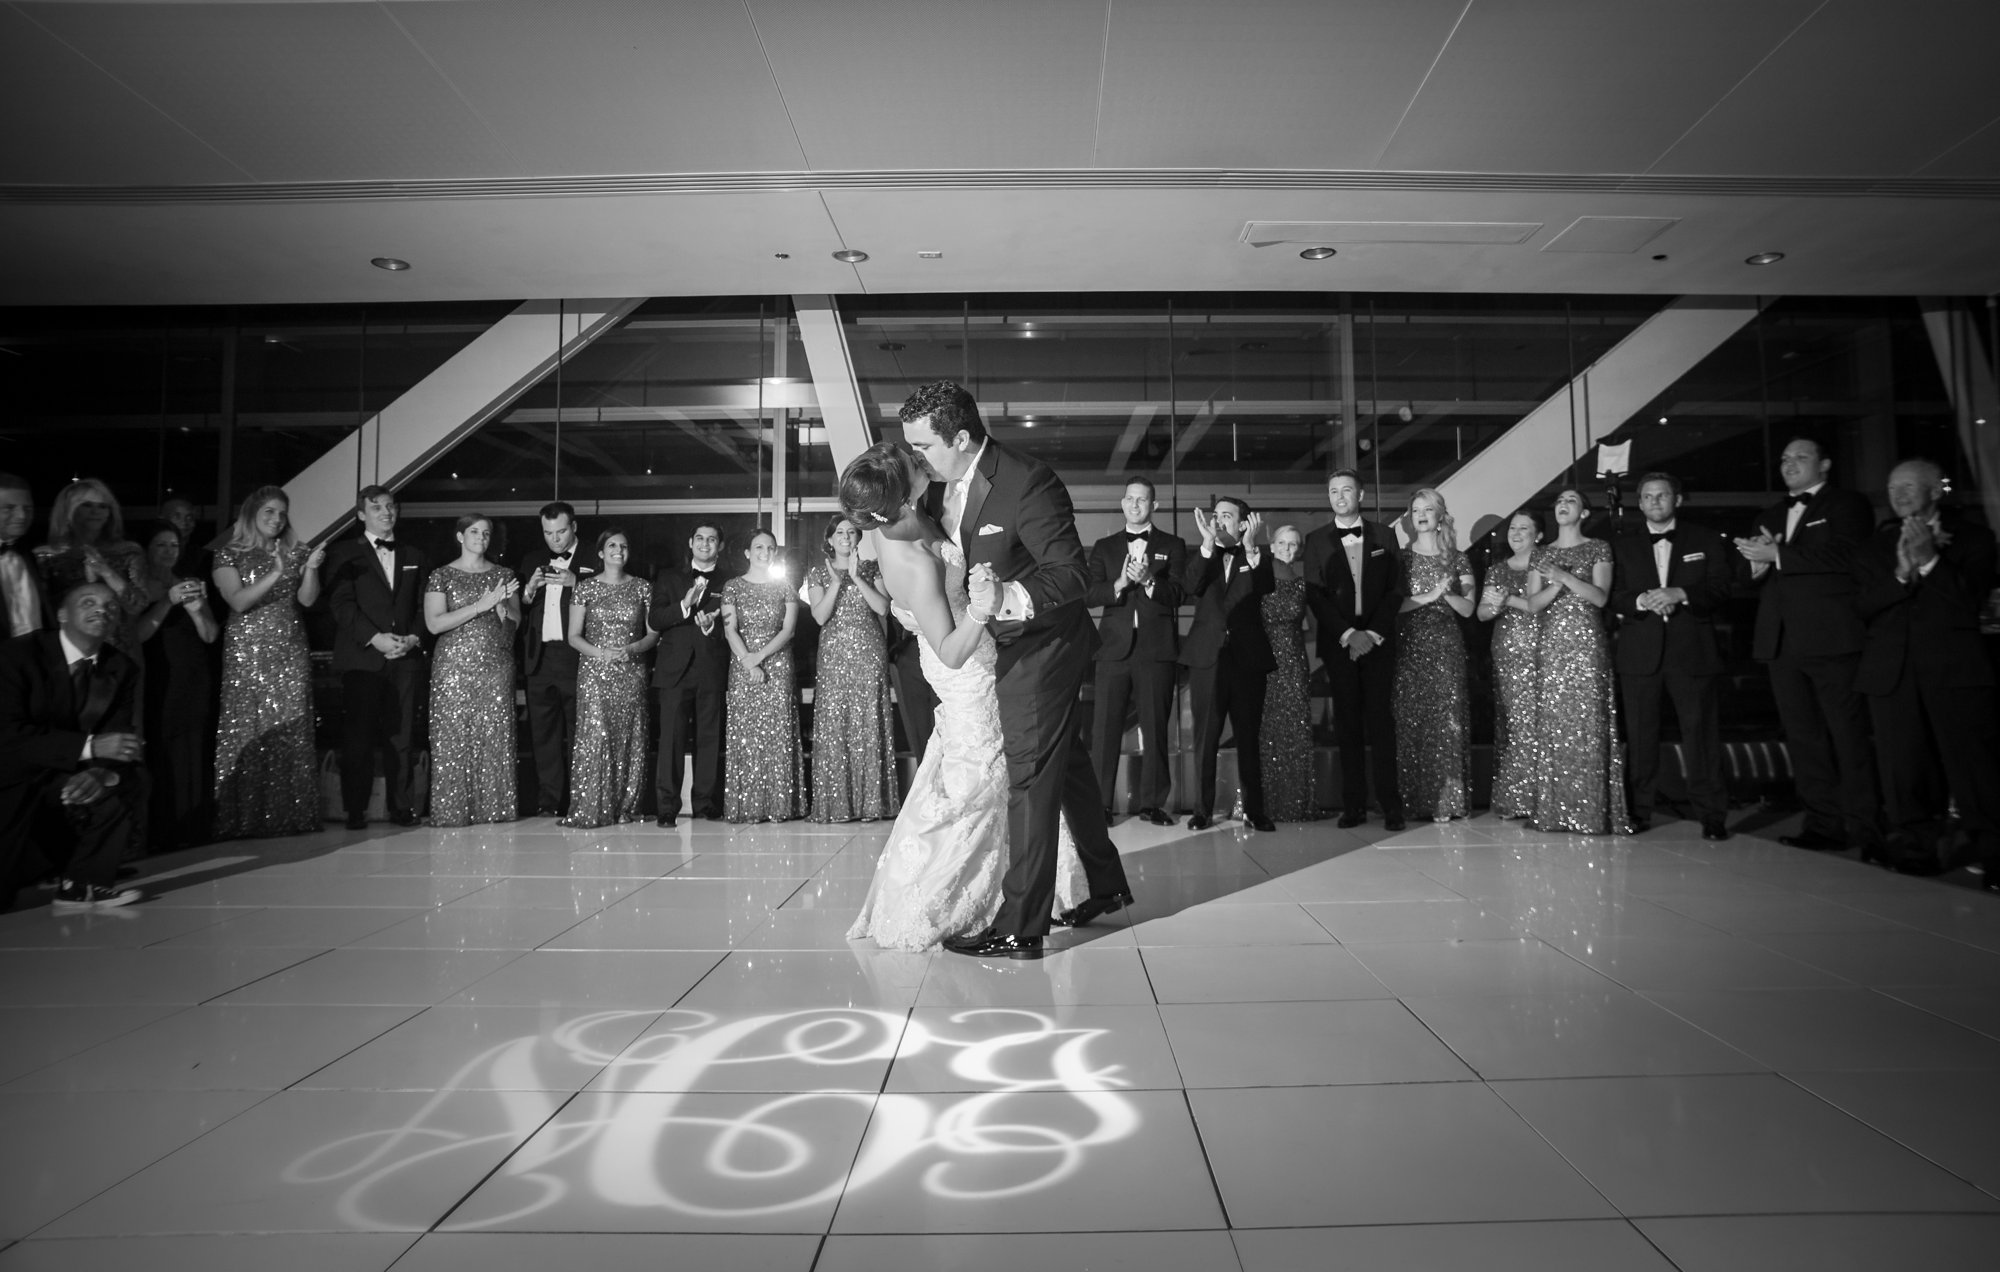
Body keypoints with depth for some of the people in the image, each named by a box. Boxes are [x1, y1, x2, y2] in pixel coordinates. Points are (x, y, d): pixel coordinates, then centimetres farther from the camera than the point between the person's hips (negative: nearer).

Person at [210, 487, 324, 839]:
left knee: (293, 729, -2)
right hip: (247, 650, -3)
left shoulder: (294, 551, 14)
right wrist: (274, 573, -17)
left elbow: (307, 599, 4)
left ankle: (292, 814, 1)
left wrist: (310, 569, -12)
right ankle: (244, 819, -1)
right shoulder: (230, 553, 5)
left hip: (290, 651, 3)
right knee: (247, 730, -5)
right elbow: (238, 601, -7)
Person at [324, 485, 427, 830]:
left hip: (405, 658, 3)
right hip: (362, 658, -2)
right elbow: (342, 604, -3)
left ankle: (402, 806, 7)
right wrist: (374, 638, -14)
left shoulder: (413, 556, 18)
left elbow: (423, 607, 13)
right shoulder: (345, 554, 7)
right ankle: (356, 810, 5)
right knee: (359, 734, -2)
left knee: (402, 735, 2)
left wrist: (413, 638, -4)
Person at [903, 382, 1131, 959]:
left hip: (1039, 644, -9)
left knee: (1030, 777, -5)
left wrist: (1014, 598, -41)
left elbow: (1074, 572, -28)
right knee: (1065, 762, 19)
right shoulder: (943, 482, -1)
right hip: (1006, 642, 9)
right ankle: (1107, 885, 37)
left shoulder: (1029, 482, -25)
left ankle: (1019, 928, 4)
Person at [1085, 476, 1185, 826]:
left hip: (1156, 648, -1)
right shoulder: (1104, 547, 15)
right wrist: (1119, 585, -16)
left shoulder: (1172, 546, 11)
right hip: (1114, 647, 1)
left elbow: (1176, 594, -2)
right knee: (1104, 728, -2)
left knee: (1155, 727, 2)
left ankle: (1151, 802, 10)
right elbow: (1090, 595, 3)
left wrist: (1147, 581, -20)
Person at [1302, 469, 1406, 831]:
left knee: (1380, 720, -4)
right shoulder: (1316, 540, 8)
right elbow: (1315, 595, 1)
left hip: (1378, 639, 0)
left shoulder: (1384, 536, 10)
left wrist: (1372, 633, -7)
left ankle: (1390, 804, -1)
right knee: (1348, 723, 0)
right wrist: (1348, 634, -9)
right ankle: (1353, 805, 3)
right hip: (1338, 642, 0)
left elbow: (1395, 590, 5)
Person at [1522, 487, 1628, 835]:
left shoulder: (1598, 549, 6)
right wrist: (1557, 584, -10)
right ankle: (1555, 810, 5)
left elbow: (1601, 597, -5)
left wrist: (1566, 577, -15)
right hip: (1551, 645, 3)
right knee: (1552, 725, 1)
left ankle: (1592, 811, -2)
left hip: (1587, 643, -3)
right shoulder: (1543, 554, 15)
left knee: (1588, 725, -7)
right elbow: (1534, 603, 7)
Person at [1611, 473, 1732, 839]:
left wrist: (1679, 594, -15)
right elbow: (1613, 596, 3)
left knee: (1701, 733, -2)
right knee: (1639, 736, 3)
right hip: (1640, 654, 1)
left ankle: (1712, 816, 5)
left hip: (1693, 651, -1)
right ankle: (1638, 812, 10)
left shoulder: (1706, 540, 10)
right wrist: (1643, 601, -17)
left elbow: (1722, 588, 0)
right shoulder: (1622, 545, 12)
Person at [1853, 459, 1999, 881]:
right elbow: (1864, 605, 3)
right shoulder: (1875, 546, 15)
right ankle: (1913, 854, 13)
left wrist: (1929, 561, -14)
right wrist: (1901, 573, -12)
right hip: (1891, 671, 3)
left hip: (1956, 668, -2)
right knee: (1903, 771, 5)